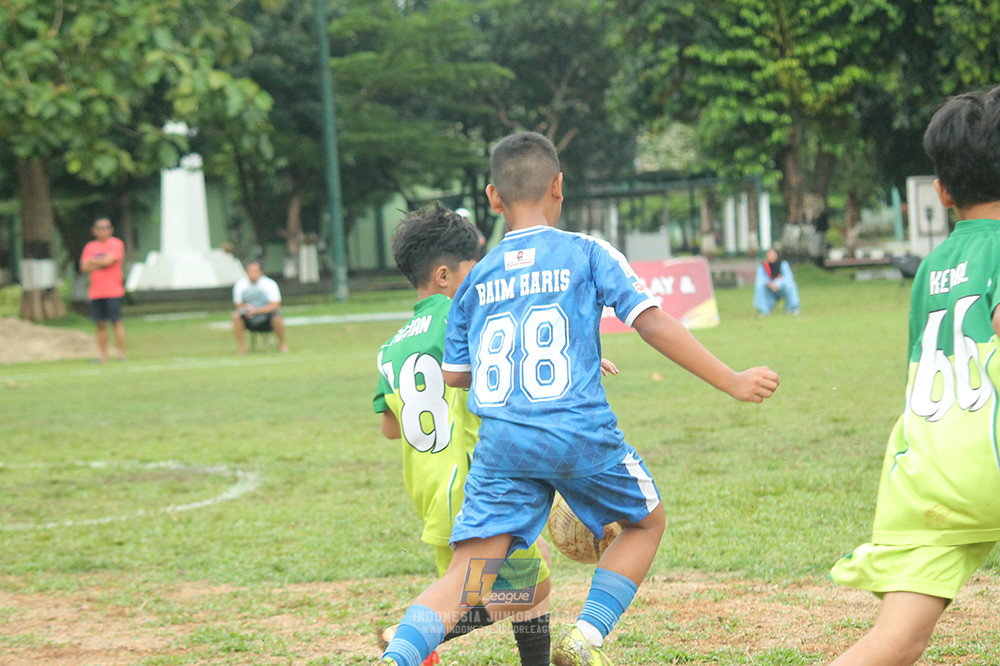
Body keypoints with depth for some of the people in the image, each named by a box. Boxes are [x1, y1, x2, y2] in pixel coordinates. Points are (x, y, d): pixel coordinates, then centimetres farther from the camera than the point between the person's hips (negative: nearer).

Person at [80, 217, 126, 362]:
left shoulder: (116, 244, 2)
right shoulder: (90, 247, 14)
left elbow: (109, 260, -13)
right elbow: (84, 267, 4)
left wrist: (93, 262, 0)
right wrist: (101, 262, -7)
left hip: (113, 291, -4)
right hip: (95, 293, 4)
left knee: (116, 322, -7)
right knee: (100, 324, 4)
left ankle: (121, 354, -4)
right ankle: (102, 355, 7)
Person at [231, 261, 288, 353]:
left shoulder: (270, 284, -12)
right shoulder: (240, 284, -5)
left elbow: (275, 305, -18)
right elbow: (238, 304, 2)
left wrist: (256, 310, -29)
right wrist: (247, 308, -23)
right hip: (250, 322, 2)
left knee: (276, 317, -33)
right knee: (236, 315, -25)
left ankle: (282, 344, -5)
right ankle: (242, 347, -14)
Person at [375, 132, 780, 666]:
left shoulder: (475, 280, 14)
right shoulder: (586, 253, 5)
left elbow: (454, 376, 16)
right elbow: (653, 325, -2)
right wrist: (731, 382, 3)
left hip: (501, 441, 3)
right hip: (581, 432, -2)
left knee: (464, 579, 0)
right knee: (646, 521, 23)